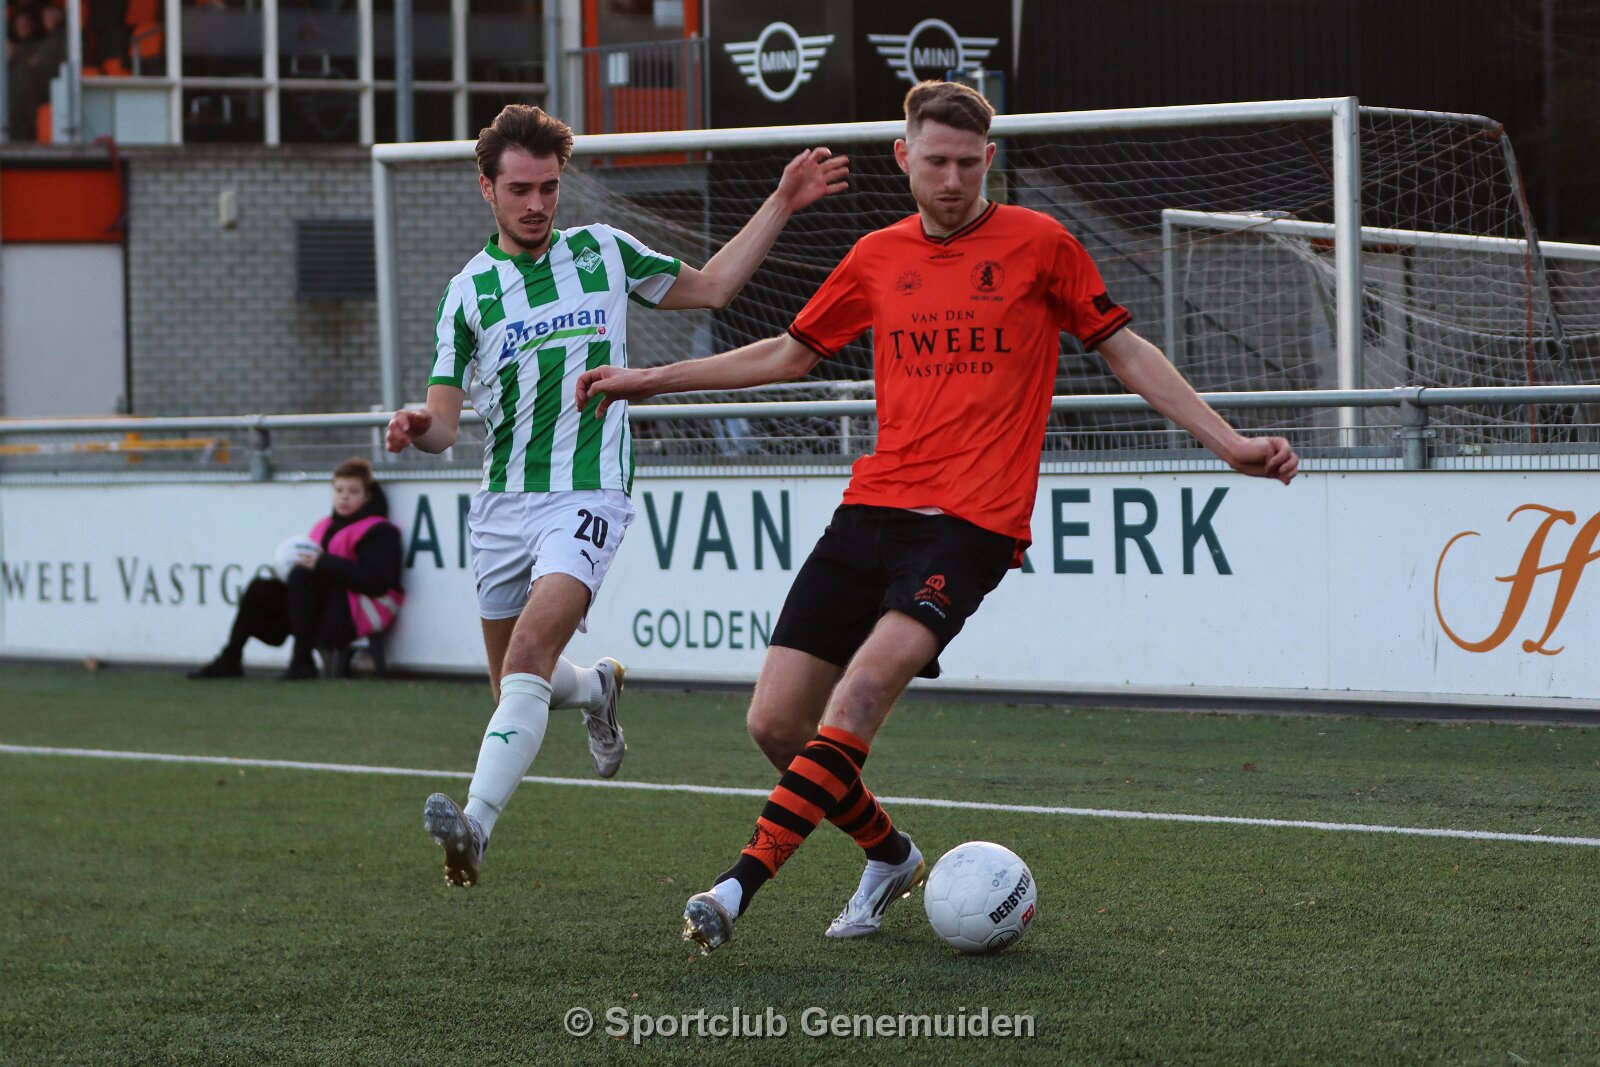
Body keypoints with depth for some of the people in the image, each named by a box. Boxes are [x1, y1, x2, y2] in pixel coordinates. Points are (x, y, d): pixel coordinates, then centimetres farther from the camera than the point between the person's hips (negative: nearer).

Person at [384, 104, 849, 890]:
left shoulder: (603, 253, 5)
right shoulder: (468, 293, 2)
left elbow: (710, 287, 18)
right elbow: (444, 422, -1)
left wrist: (782, 204, 11)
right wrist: (416, 429, -25)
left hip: (588, 496, -3)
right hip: (501, 504, 3)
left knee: (529, 653, -25)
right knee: (516, 686, 14)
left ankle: (476, 824, -35)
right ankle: (598, 684, 49)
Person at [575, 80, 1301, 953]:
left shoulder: (1038, 244, 3)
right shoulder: (877, 258, 14)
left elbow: (1124, 350, 9)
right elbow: (789, 353, 26)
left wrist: (1228, 442, 2)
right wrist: (650, 381, 25)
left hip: (973, 521, -5)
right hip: (873, 509, 5)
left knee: (869, 679, -28)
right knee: (775, 722, -3)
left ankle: (744, 881, -30)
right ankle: (889, 855, 22)